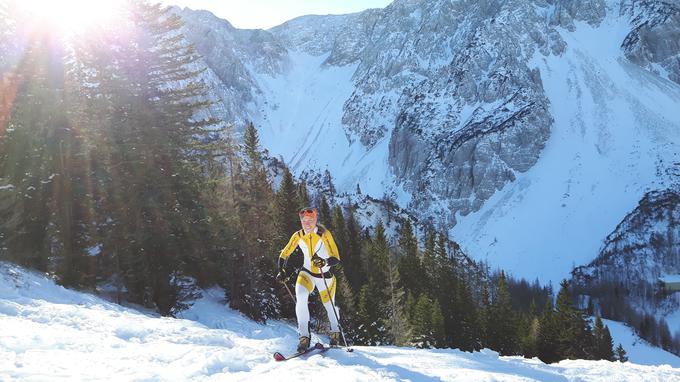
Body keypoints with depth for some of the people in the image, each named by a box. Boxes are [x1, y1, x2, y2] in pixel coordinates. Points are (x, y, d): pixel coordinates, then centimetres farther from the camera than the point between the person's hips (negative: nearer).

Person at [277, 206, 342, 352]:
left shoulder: (324, 234, -21)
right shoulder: (298, 236, -9)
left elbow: (336, 258, -26)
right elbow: (284, 254, 1)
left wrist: (325, 262, -46)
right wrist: (282, 270, -14)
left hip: (325, 274, -2)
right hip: (307, 273, 2)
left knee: (329, 306, 14)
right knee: (300, 298, -26)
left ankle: (335, 332, 44)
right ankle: (304, 336, -19)